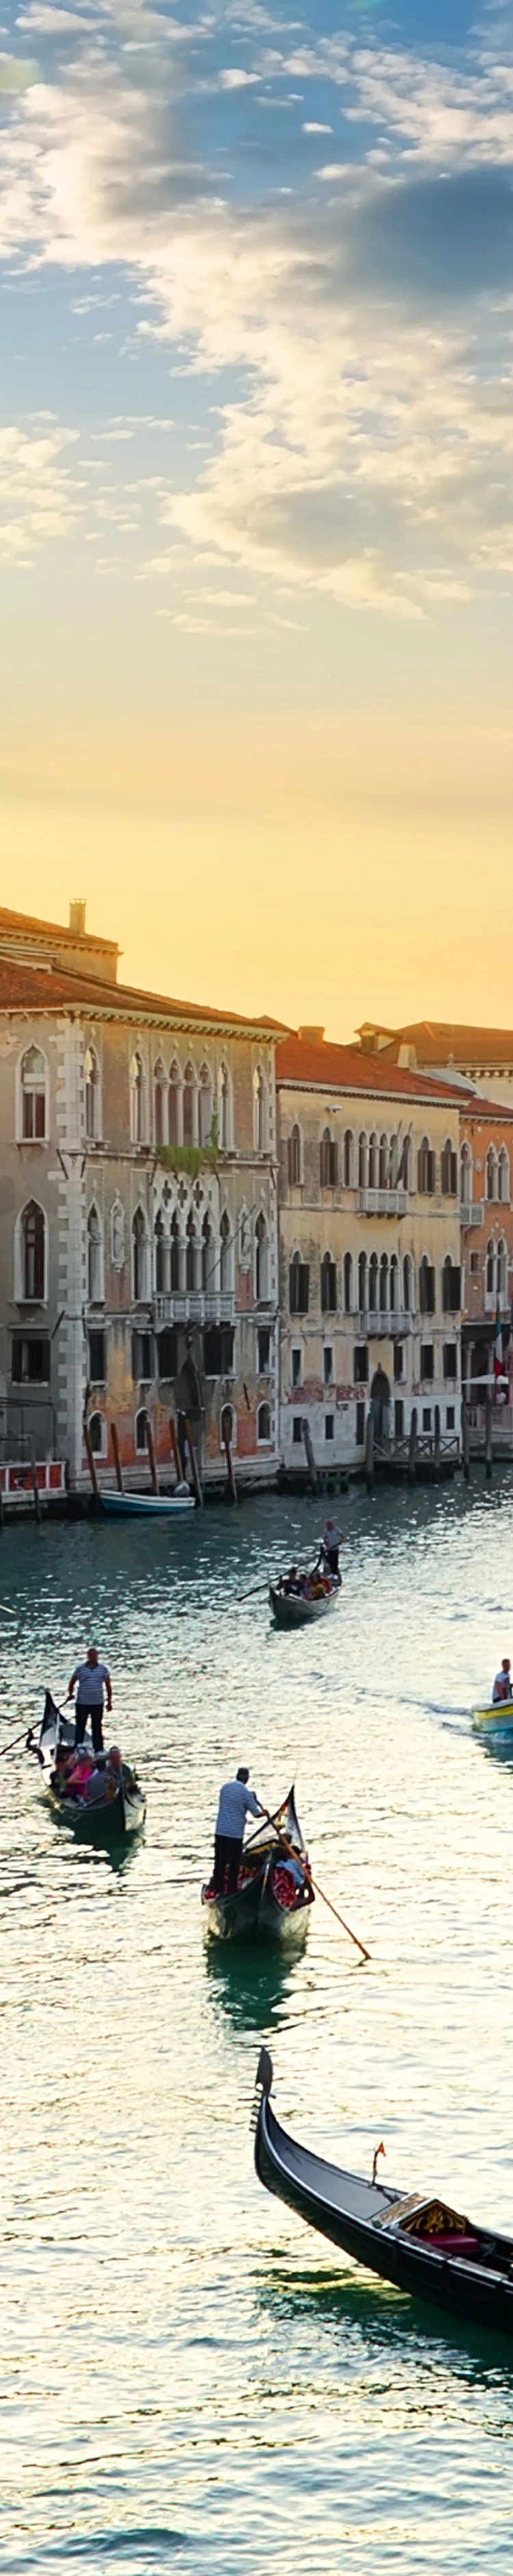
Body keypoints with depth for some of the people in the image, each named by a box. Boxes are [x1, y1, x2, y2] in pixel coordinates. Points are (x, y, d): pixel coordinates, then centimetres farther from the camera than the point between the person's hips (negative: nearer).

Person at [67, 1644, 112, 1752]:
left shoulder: (103, 1669, 3)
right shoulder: (80, 1669, 0)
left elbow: (108, 1685, 8)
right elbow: (72, 1683, 12)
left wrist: (109, 1701, 7)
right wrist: (70, 1694, 2)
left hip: (97, 1703, 0)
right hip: (82, 1703, 0)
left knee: (97, 1728, 6)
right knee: (80, 1727, 4)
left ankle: (98, 1750, 12)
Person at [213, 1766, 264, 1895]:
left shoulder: (225, 1787, 5)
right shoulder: (246, 1793, -11)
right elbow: (256, 1814, -6)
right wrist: (264, 1813, 15)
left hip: (220, 1831, 5)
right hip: (235, 1833, -5)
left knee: (220, 1862, 10)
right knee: (234, 1863, 4)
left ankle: (218, 1890, 14)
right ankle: (232, 1891, 7)